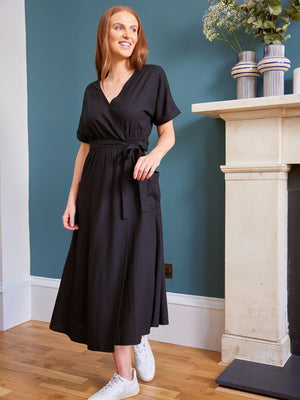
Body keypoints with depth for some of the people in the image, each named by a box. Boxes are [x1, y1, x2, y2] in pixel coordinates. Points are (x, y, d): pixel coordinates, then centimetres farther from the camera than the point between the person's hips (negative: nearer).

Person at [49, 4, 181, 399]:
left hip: (136, 185, -4)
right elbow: (85, 147, 11)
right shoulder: (92, 90, 14)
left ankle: (140, 338, 29)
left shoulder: (153, 76, 4)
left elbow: (168, 134, 4)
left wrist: (155, 154, -18)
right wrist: (72, 198, 4)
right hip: (98, 187, 4)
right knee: (102, 274, 4)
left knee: (131, 271, -3)